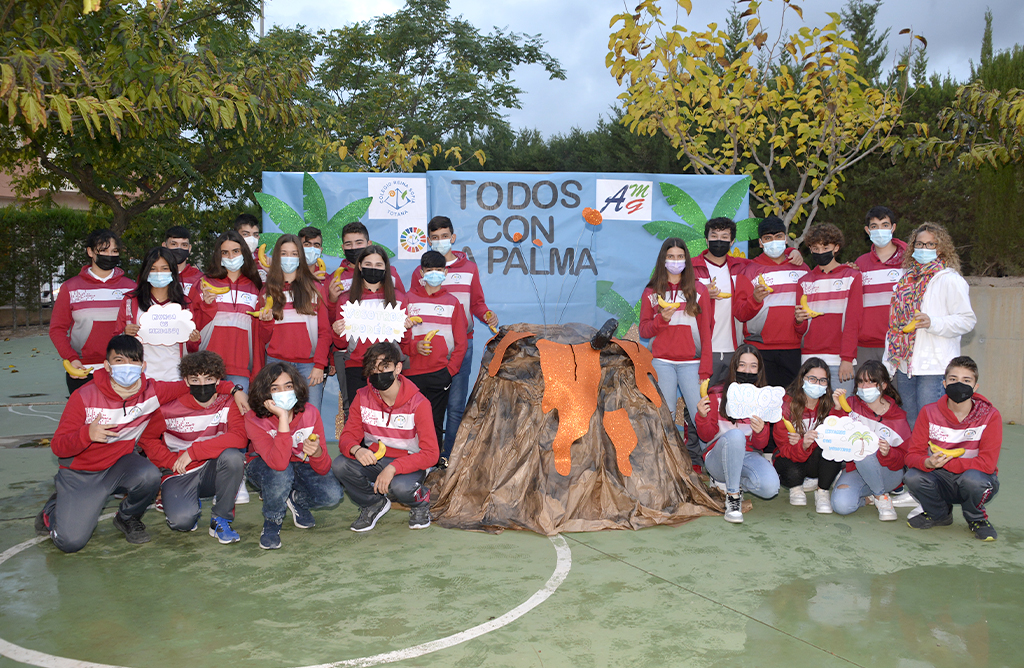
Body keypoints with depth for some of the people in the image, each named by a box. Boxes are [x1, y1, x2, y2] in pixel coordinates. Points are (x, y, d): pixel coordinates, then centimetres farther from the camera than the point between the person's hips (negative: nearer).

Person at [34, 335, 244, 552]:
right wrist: (87, 434, -39)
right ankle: (54, 509, 23)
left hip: (118, 464, 3)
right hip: (81, 474, -2)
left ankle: (128, 519, 2)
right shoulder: (85, 396, -20)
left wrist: (233, 390, -13)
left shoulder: (151, 392, -12)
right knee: (70, 542, -15)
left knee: (149, 475, -32)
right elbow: (58, 446, -18)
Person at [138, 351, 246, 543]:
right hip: (180, 475, 0)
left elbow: (240, 437, -24)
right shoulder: (170, 408, -8)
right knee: (181, 521, -29)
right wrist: (172, 461, -11)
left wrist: (193, 451, -26)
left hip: (213, 471, 1)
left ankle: (221, 519, -11)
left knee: (233, 456, -34)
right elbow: (147, 438, 4)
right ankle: (192, 506, 14)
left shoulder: (227, 403, -9)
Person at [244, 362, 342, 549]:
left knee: (333, 496, -24)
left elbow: (323, 469, -18)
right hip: (263, 467, -2)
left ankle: (295, 500, 9)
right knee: (281, 473, -39)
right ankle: (272, 523, -9)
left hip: (300, 465, 3)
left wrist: (317, 452, -42)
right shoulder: (254, 419, -27)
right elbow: (279, 463, -44)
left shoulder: (310, 413, -20)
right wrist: (283, 418, -46)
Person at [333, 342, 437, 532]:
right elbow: (347, 436, -3)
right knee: (339, 465, -25)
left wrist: (393, 468, -34)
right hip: (373, 460, 4)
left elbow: (430, 453, -21)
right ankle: (374, 504, 5)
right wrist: (356, 449, -30)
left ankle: (421, 501, 4)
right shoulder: (362, 397, -6)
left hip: (409, 462, -4)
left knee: (400, 487, -37)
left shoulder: (418, 403, -18)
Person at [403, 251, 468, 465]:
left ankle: (435, 460, 16)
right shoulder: (408, 299, 6)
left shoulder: (452, 302, 10)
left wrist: (451, 370, -1)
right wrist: (414, 347, -15)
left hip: (440, 373, 1)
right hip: (412, 373, -1)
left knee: (435, 421, 4)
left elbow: (461, 342, 8)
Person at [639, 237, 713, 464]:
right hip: (662, 362, 1)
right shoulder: (651, 292, 11)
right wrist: (661, 319, -10)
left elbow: (705, 332, 6)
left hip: (690, 363, -1)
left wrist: (705, 369, -1)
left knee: (700, 415, -9)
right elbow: (644, 331, 11)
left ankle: (696, 462, 3)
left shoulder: (698, 290, 9)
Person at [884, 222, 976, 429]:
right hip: (905, 364, 7)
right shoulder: (908, 278, 16)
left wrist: (932, 322, -23)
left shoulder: (950, 279, -4)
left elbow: (967, 320, -9)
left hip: (935, 367, -7)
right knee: (909, 426, 11)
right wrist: (889, 358, 18)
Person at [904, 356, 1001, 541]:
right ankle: (939, 514, 6)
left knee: (973, 478, -37)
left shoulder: (990, 415, -11)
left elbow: (987, 463, -19)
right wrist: (928, 462, -34)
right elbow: (913, 455, -9)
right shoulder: (929, 413, -6)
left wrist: (944, 462, -26)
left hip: (977, 481, -2)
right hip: (941, 481, 2)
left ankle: (976, 518, 0)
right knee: (913, 477, -29)